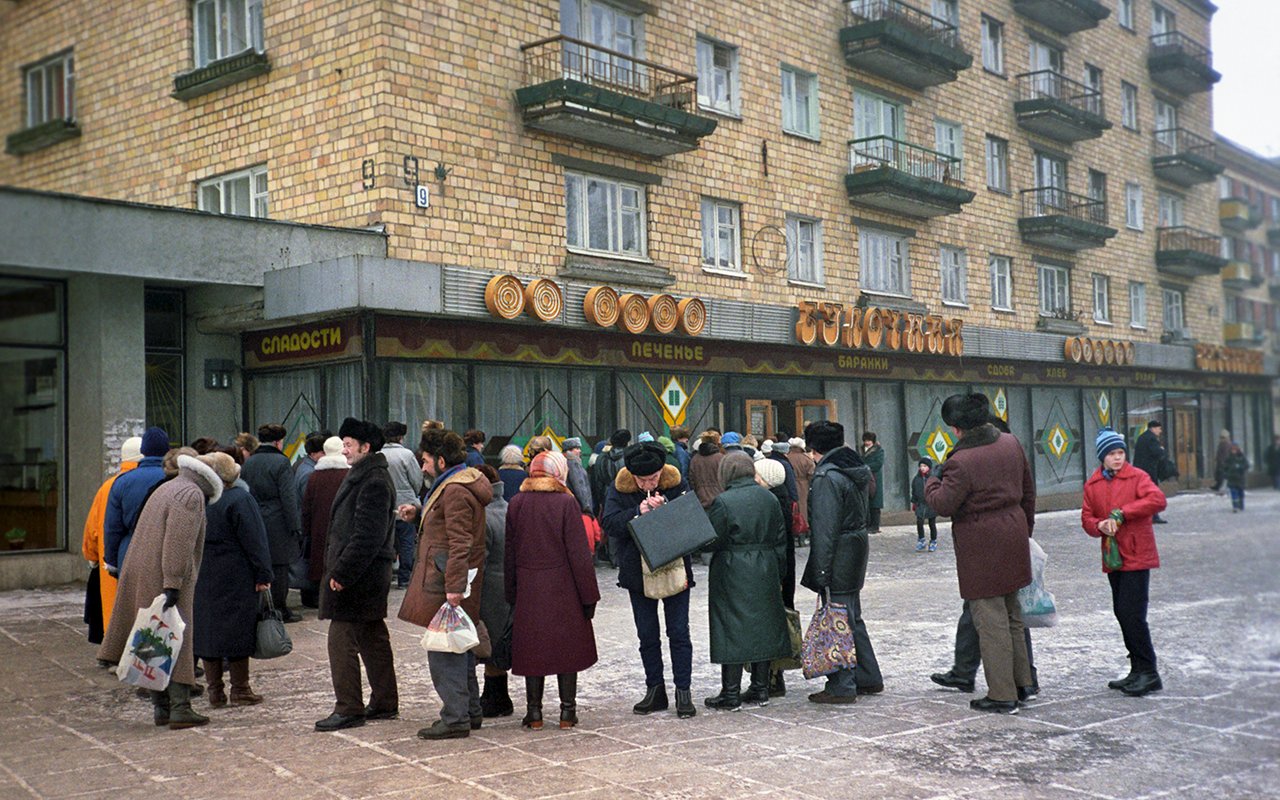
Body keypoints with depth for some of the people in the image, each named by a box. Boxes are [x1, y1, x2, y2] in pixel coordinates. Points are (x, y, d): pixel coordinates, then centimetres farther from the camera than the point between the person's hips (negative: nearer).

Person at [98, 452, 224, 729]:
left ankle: (161, 706, 17)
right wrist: (173, 584, -24)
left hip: (141, 576, 9)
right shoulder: (191, 495, -11)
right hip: (163, 579, -9)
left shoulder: (166, 489, 19)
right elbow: (178, 543, -21)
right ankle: (180, 708, -7)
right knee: (176, 643, -5)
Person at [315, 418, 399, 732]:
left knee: (342, 641, -5)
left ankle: (349, 709, 1)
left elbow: (367, 536, -23)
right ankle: (385, 703, 23)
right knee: (373, 639, 15)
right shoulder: (361, 476, 16)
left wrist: (341, 573, -22)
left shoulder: (373, 482, -18)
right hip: (370, 575, 11)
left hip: (358, 576, -11)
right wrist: (338, 569, 16)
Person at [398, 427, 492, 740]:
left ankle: (455, 719, -3)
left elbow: (460, 543, -23)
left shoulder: (455, 491, -17)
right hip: (453, 581, 11)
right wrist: (419, 514, 23)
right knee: (459, 648, 17)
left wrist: (454, 586, -25)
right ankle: (470, 711, 25)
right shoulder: (460, 484, 16)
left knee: (444, 650, -6)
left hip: (446, 584, -11)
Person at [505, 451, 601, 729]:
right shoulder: (566, 503, -10)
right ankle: (567, 711, 11)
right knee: (567, 647, 8)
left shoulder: (516, 504, 2)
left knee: (532, 647, 9)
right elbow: (579, 553, -10)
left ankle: (534, 711, 11)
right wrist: (589, 595, -4)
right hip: (563, 590, -3)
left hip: (528, 591, 3)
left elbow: (510, 552, 6)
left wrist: (512, 594, 13)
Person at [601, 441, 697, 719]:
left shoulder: (677, 485, -7)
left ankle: (683, 691, 8)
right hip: (638, 573, 2)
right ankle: (655, 690, 19)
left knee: (679, 632, 1)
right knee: (647, 635, 9)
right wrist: (637, 513, -25)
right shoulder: (619, 488, -6)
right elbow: (608, 523, -15)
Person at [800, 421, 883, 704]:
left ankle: (842, 686, 3)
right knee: (853, 617, 18)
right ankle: (869, 678, 26)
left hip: (838, 559, -9)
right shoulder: (858, 470, 12)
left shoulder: (826, 477, -17)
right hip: (858, 549, 9)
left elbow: (824, 529, -20)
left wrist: (821, 572, -18)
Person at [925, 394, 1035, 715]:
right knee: (1012, 614, 19)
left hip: (981, 547, -8)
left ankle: (1002, 696, 4)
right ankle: (1022, 683, 28)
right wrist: (1026, 526, 24)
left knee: (990, 619, -1)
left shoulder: (961, 461, -21)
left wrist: (932, 482, 2)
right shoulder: (1011, 444, 4)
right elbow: (1028, 489, 14)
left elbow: (944, 504, -18)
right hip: (1013, 536, 8)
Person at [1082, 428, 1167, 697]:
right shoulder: (1092, 484, 9)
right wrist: (1100, 525, -13)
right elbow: (1086, 518, 10)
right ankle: (1138, 671, 23)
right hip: (1112, 558, 6)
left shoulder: (1137, 476, -6)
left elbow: (1158, 500, -22)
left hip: (1137, 556, -6)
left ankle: (1148, 673, -1)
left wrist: (1121, 514, -23)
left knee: (1132, 614, -11)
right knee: (1122, 613, 11)